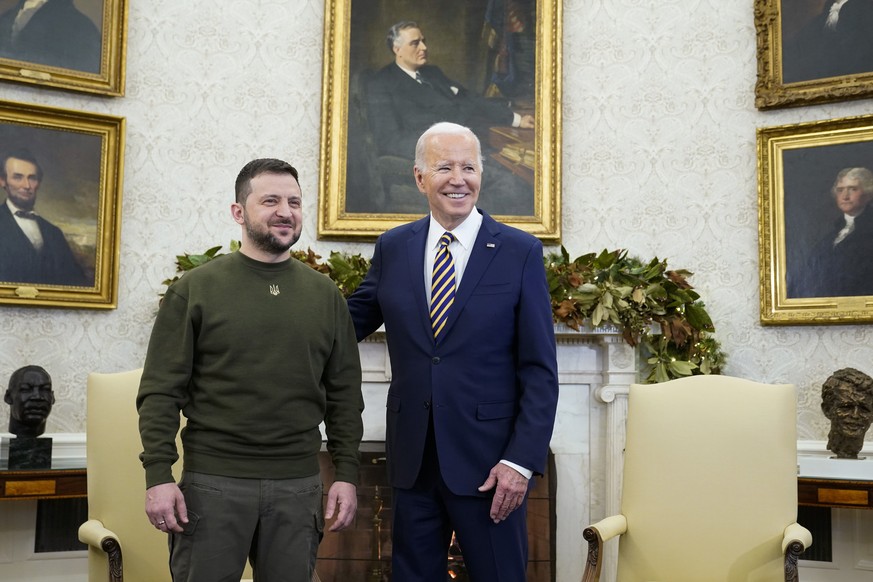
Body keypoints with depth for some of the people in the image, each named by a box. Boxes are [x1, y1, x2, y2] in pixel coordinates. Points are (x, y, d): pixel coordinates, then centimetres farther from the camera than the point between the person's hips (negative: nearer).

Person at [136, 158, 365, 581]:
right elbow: (160, 391, -3)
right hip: (212, 481, -2)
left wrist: (347, 474, 2)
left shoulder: (326, 295, 6)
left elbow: (344, 395, 7)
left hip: (298, 485, 2)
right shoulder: (194, 290, -1)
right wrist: (158, 475, -10)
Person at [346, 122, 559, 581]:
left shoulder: (520, 252, -4)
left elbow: (540, 371, -5)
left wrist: (521, 460, -12)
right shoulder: (392, 248, 5)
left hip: (488, 461, -3)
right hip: (412, 458, 3)